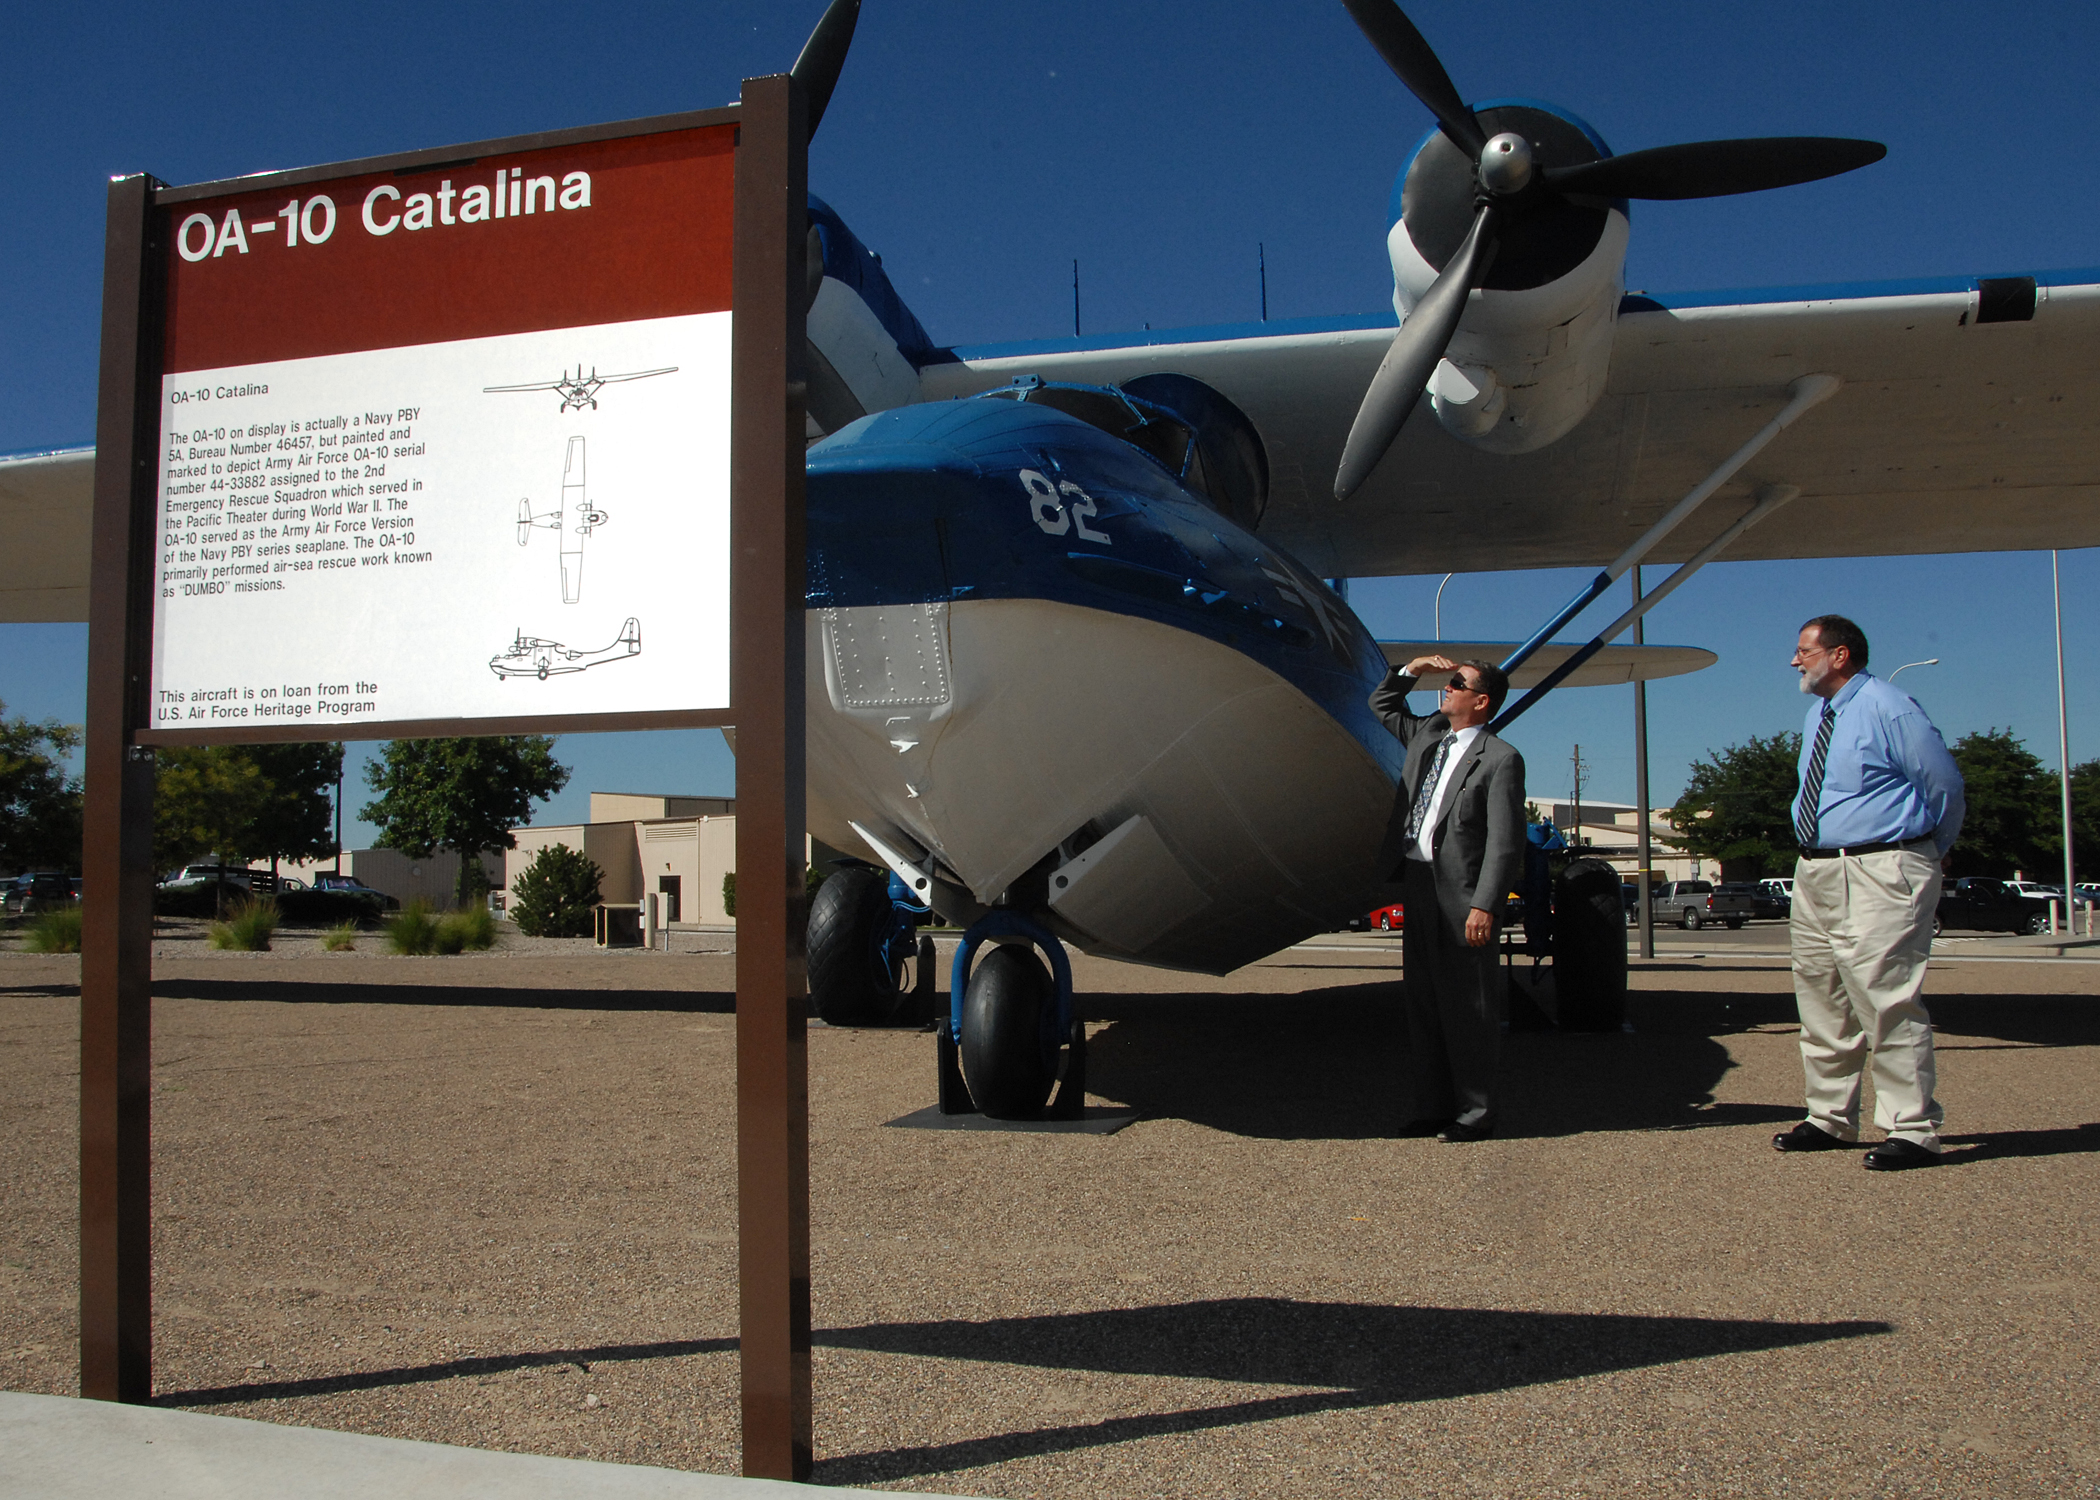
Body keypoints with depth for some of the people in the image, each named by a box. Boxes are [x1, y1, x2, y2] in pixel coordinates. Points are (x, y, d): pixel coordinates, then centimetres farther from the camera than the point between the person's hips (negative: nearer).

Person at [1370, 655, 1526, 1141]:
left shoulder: (1499, 759, -8)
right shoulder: (1427, 735, 14)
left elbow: (1505, 841, -13)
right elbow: (1382, 704, 31)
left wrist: (1484, 905, -20)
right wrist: (1411, 669, 14)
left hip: (1460, 896, -8)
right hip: (1417, 885, 8)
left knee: (1468, 1010, -1)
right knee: (1422, 1006, 12)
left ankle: (1474, 1114, 8)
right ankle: (1433, 1109, 21)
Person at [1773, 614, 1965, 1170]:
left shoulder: (1888, 709, -11)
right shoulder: (1817, 716, 15)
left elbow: (1944, 783, -6)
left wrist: (1931, 851, 7)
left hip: (1880, 874, -9)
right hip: (1816, 871, 9)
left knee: (1886, 999, -11)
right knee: (1821, 998, 12)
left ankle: (1913, 1131, -3)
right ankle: (1830, 1119, 23)